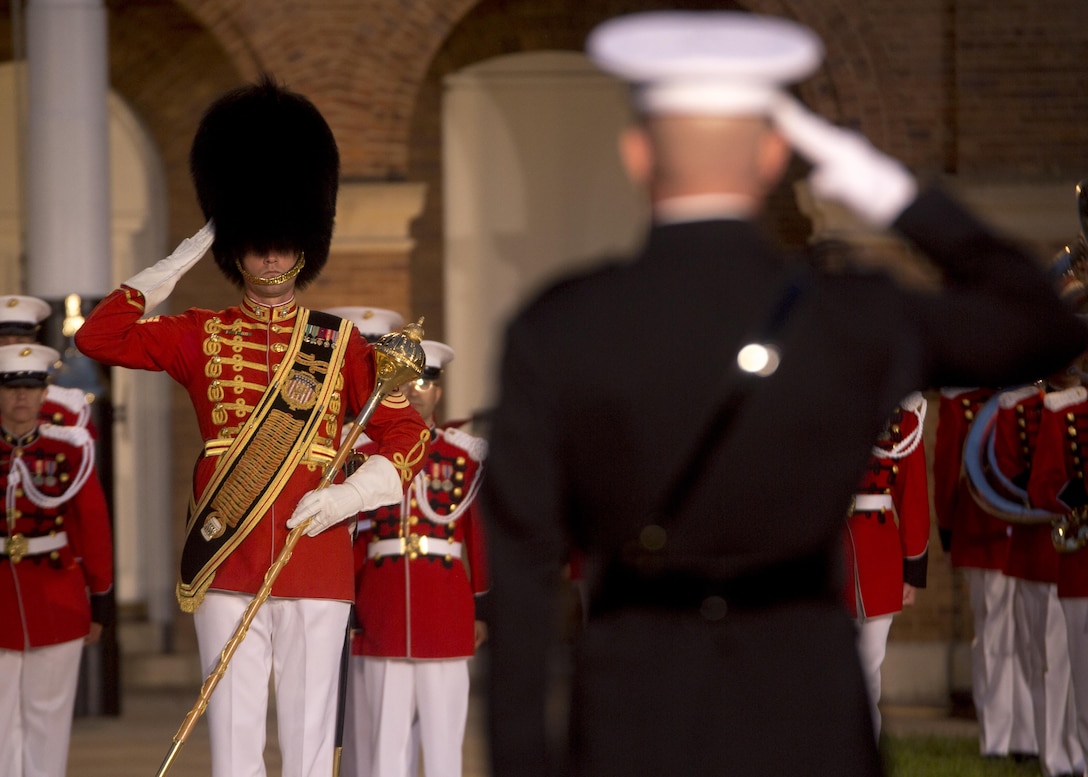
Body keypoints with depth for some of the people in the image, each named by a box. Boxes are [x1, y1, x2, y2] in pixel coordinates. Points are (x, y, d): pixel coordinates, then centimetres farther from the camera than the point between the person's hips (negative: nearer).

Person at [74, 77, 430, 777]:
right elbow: (99, 339, 0)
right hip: (227, 558, 0)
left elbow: (408, 436, 6)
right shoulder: (202, 336, 9)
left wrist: (352, 495, -10)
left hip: (315, 556, 0)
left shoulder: (342, 344, 8)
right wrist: (169, 273, 1)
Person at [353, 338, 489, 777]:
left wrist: (481, 609, 2)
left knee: (443, 727, 0)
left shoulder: (464, 454, 6)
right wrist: (347, 609, 1)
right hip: (383, 606, 1)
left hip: (446, 605, -1)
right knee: (387, 729, 2)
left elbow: (479, 535, 5)